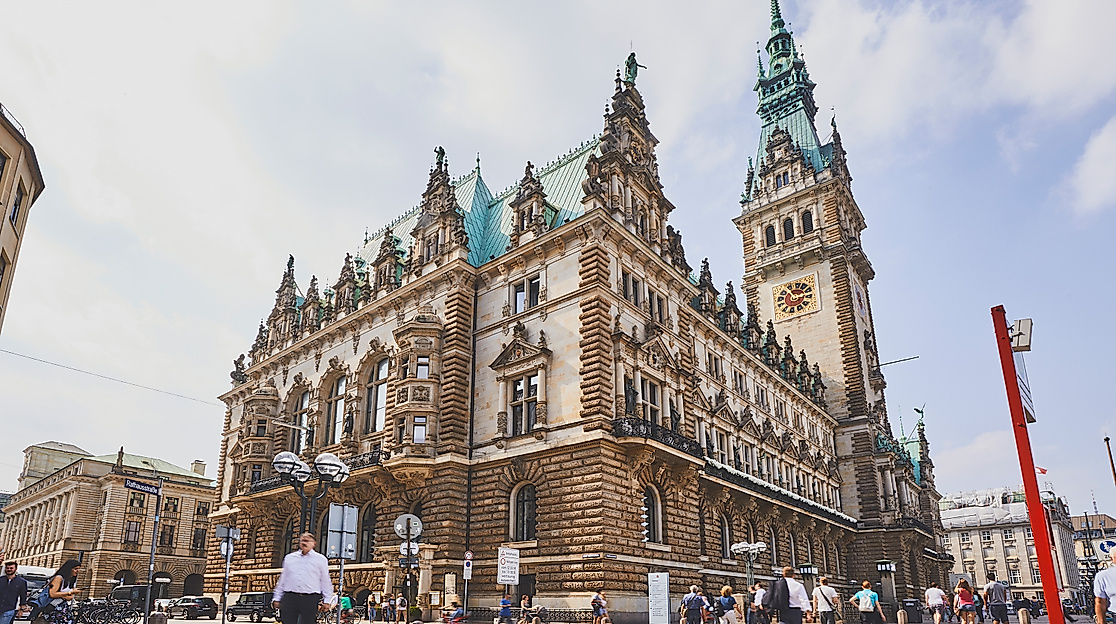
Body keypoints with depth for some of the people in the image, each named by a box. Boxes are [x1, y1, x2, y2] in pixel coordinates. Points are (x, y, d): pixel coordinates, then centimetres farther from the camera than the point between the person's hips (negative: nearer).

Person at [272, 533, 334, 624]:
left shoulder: (321, 559, 9)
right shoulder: (289, 558, 17)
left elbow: (325, 581, 10)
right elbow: (282, 579, 20)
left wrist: (326, 600, 5)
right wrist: (277, 598, 15)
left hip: (310, 599, -2)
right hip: (289, 597, 2)